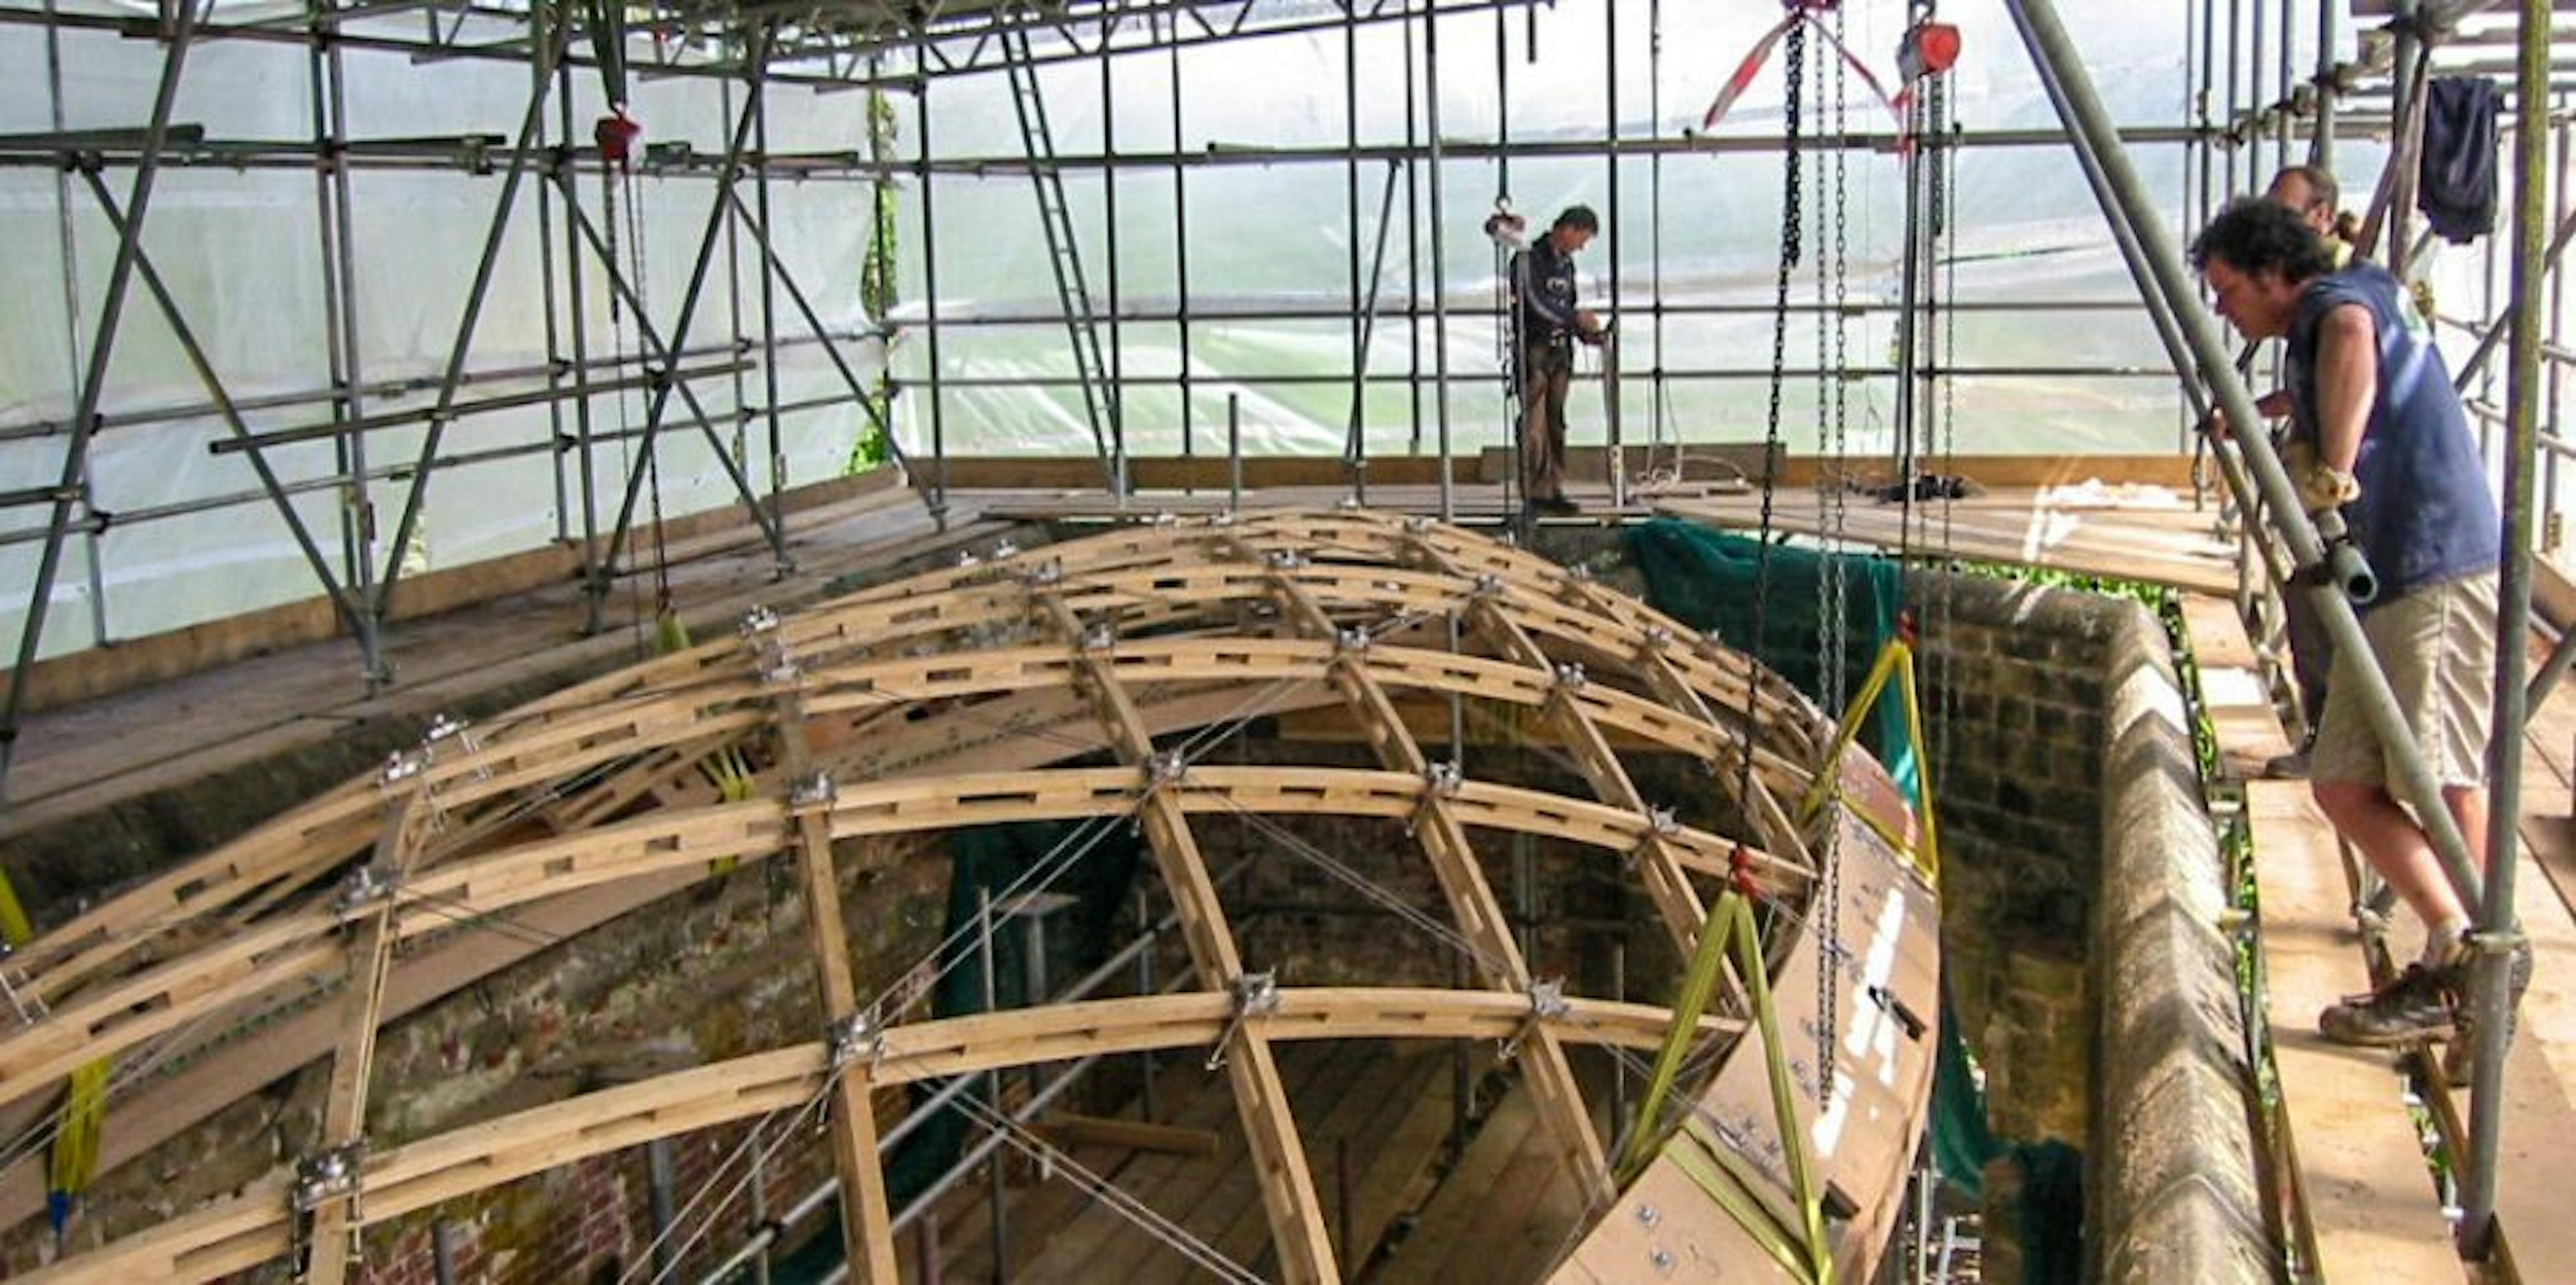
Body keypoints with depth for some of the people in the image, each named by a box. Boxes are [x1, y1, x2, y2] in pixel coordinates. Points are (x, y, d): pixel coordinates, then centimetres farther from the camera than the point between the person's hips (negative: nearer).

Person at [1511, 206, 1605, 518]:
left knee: (1556, 424, 7)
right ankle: (1531, 495, -7)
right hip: (1533, 351, -8)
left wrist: (1585, 333, 6)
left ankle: (1552, 491, 11)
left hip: (1560, 351, 8)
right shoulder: (1528, 259, -9)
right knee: (1534, 425, -9)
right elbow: (1535, 304, -18)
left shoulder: (1566, 264, 16)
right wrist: (1577, 317, -15)